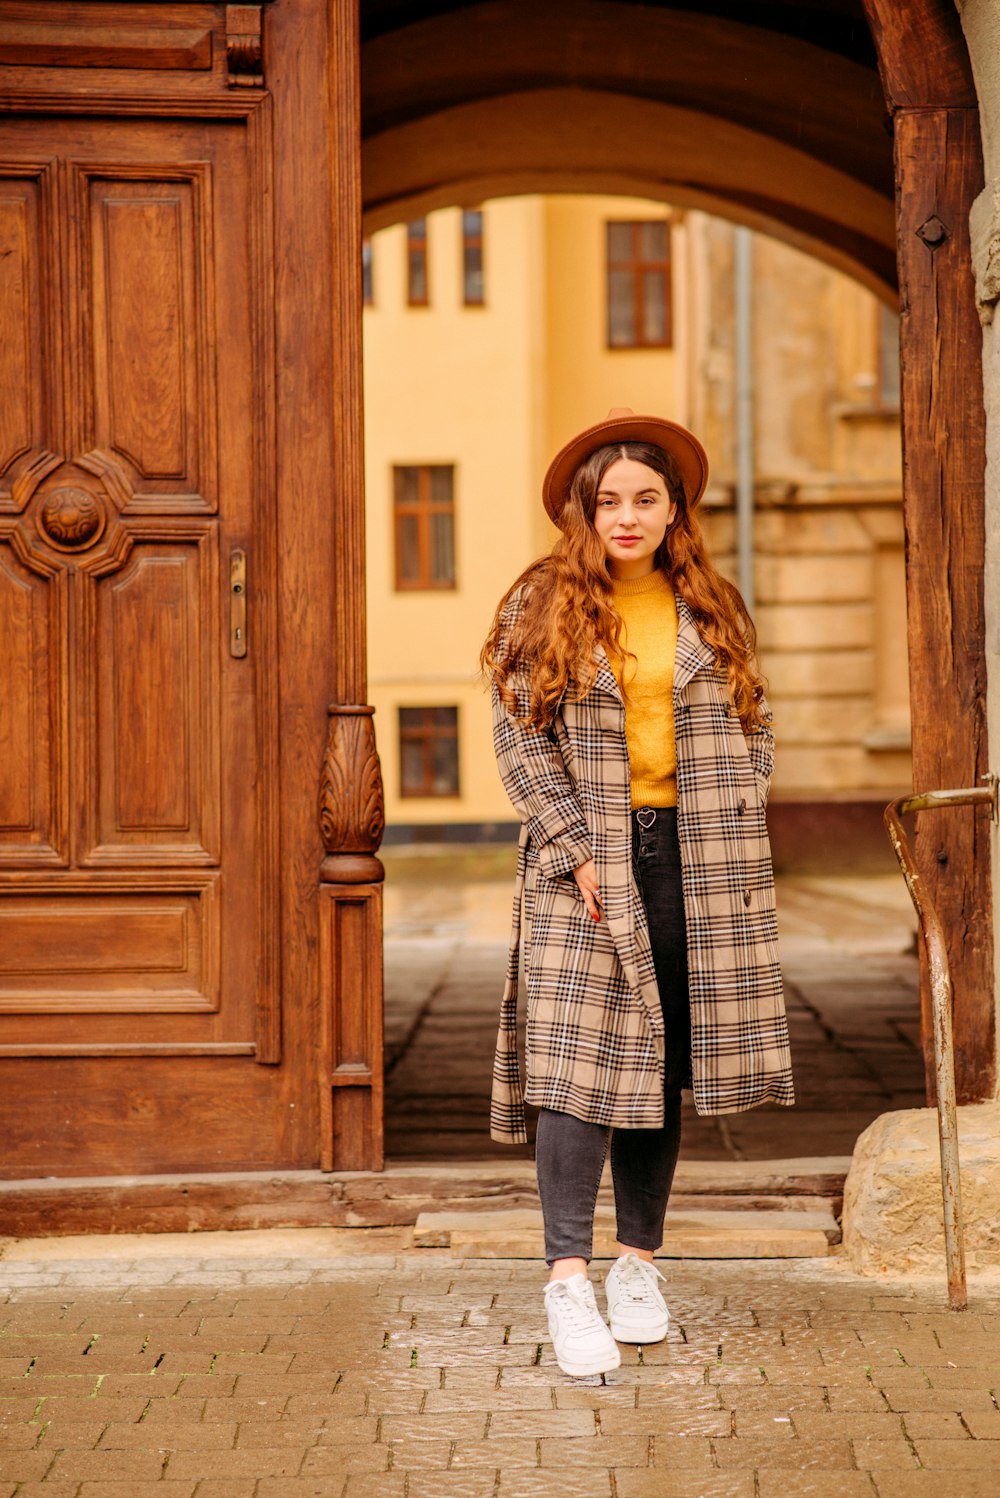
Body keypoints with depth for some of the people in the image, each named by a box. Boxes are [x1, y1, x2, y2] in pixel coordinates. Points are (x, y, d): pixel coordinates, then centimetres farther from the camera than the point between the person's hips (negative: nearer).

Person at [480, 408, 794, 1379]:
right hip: (584, 862, -3)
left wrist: (728, 839, 2)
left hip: (689, 860, 3)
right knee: (583, 1062, -11)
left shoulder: (713, 612, 10)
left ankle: (638, 1262, 19)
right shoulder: (542, 605, 1)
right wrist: (574, 851, -10)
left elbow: (752, 728, 14)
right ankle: (567, 1281, -11)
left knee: (661, 1064, 8)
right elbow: (518, 735, -3)